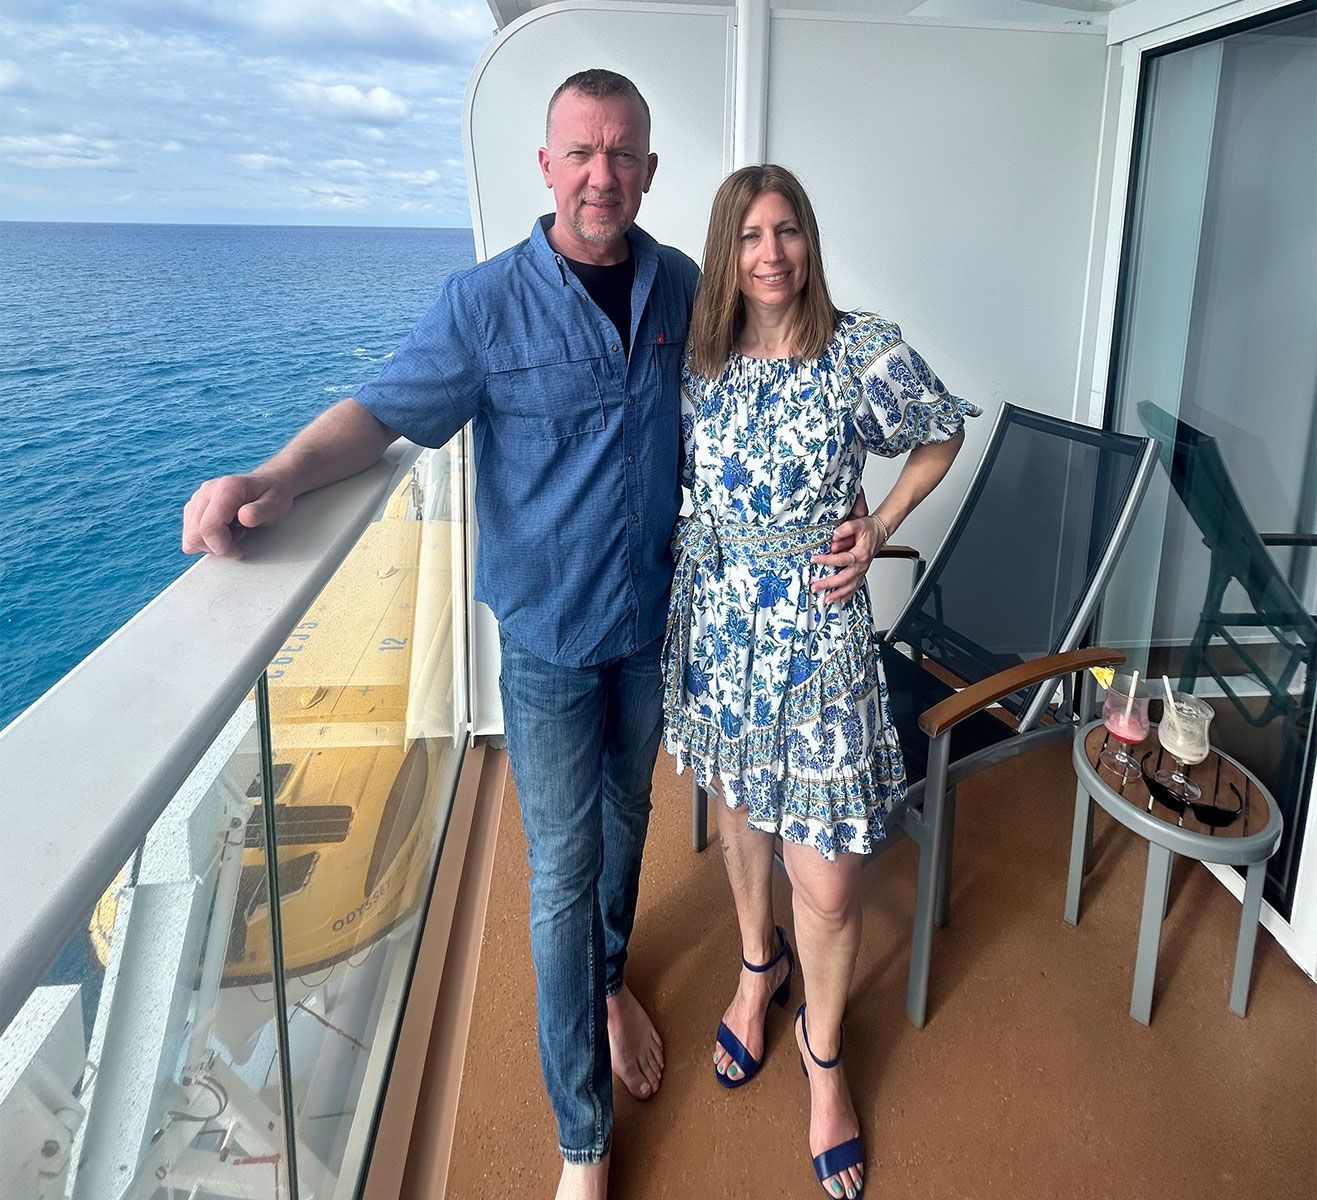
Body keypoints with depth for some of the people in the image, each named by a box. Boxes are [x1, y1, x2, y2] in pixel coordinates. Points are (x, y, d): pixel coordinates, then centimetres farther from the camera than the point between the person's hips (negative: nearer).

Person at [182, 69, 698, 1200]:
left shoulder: (683, 287, -1)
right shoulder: (487, 302, -13)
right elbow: (382, 410, -14)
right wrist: (279, 477, -32)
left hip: (659, 619, 4)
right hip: (550, 635, -4)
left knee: (626, 819, 22)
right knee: (564, 869, 4)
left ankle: (610, 981, 52)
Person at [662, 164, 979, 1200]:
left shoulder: (864, 352, -10)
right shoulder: (699, 358, -1)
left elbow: (943, 434, 7)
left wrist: (877, 528, -5)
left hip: (817, 630, -3)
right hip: (716, 621, 4)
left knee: (828, 885, 1)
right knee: (739, 807, 23)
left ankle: (823, 1052, 30)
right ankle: (760, 962, 52)